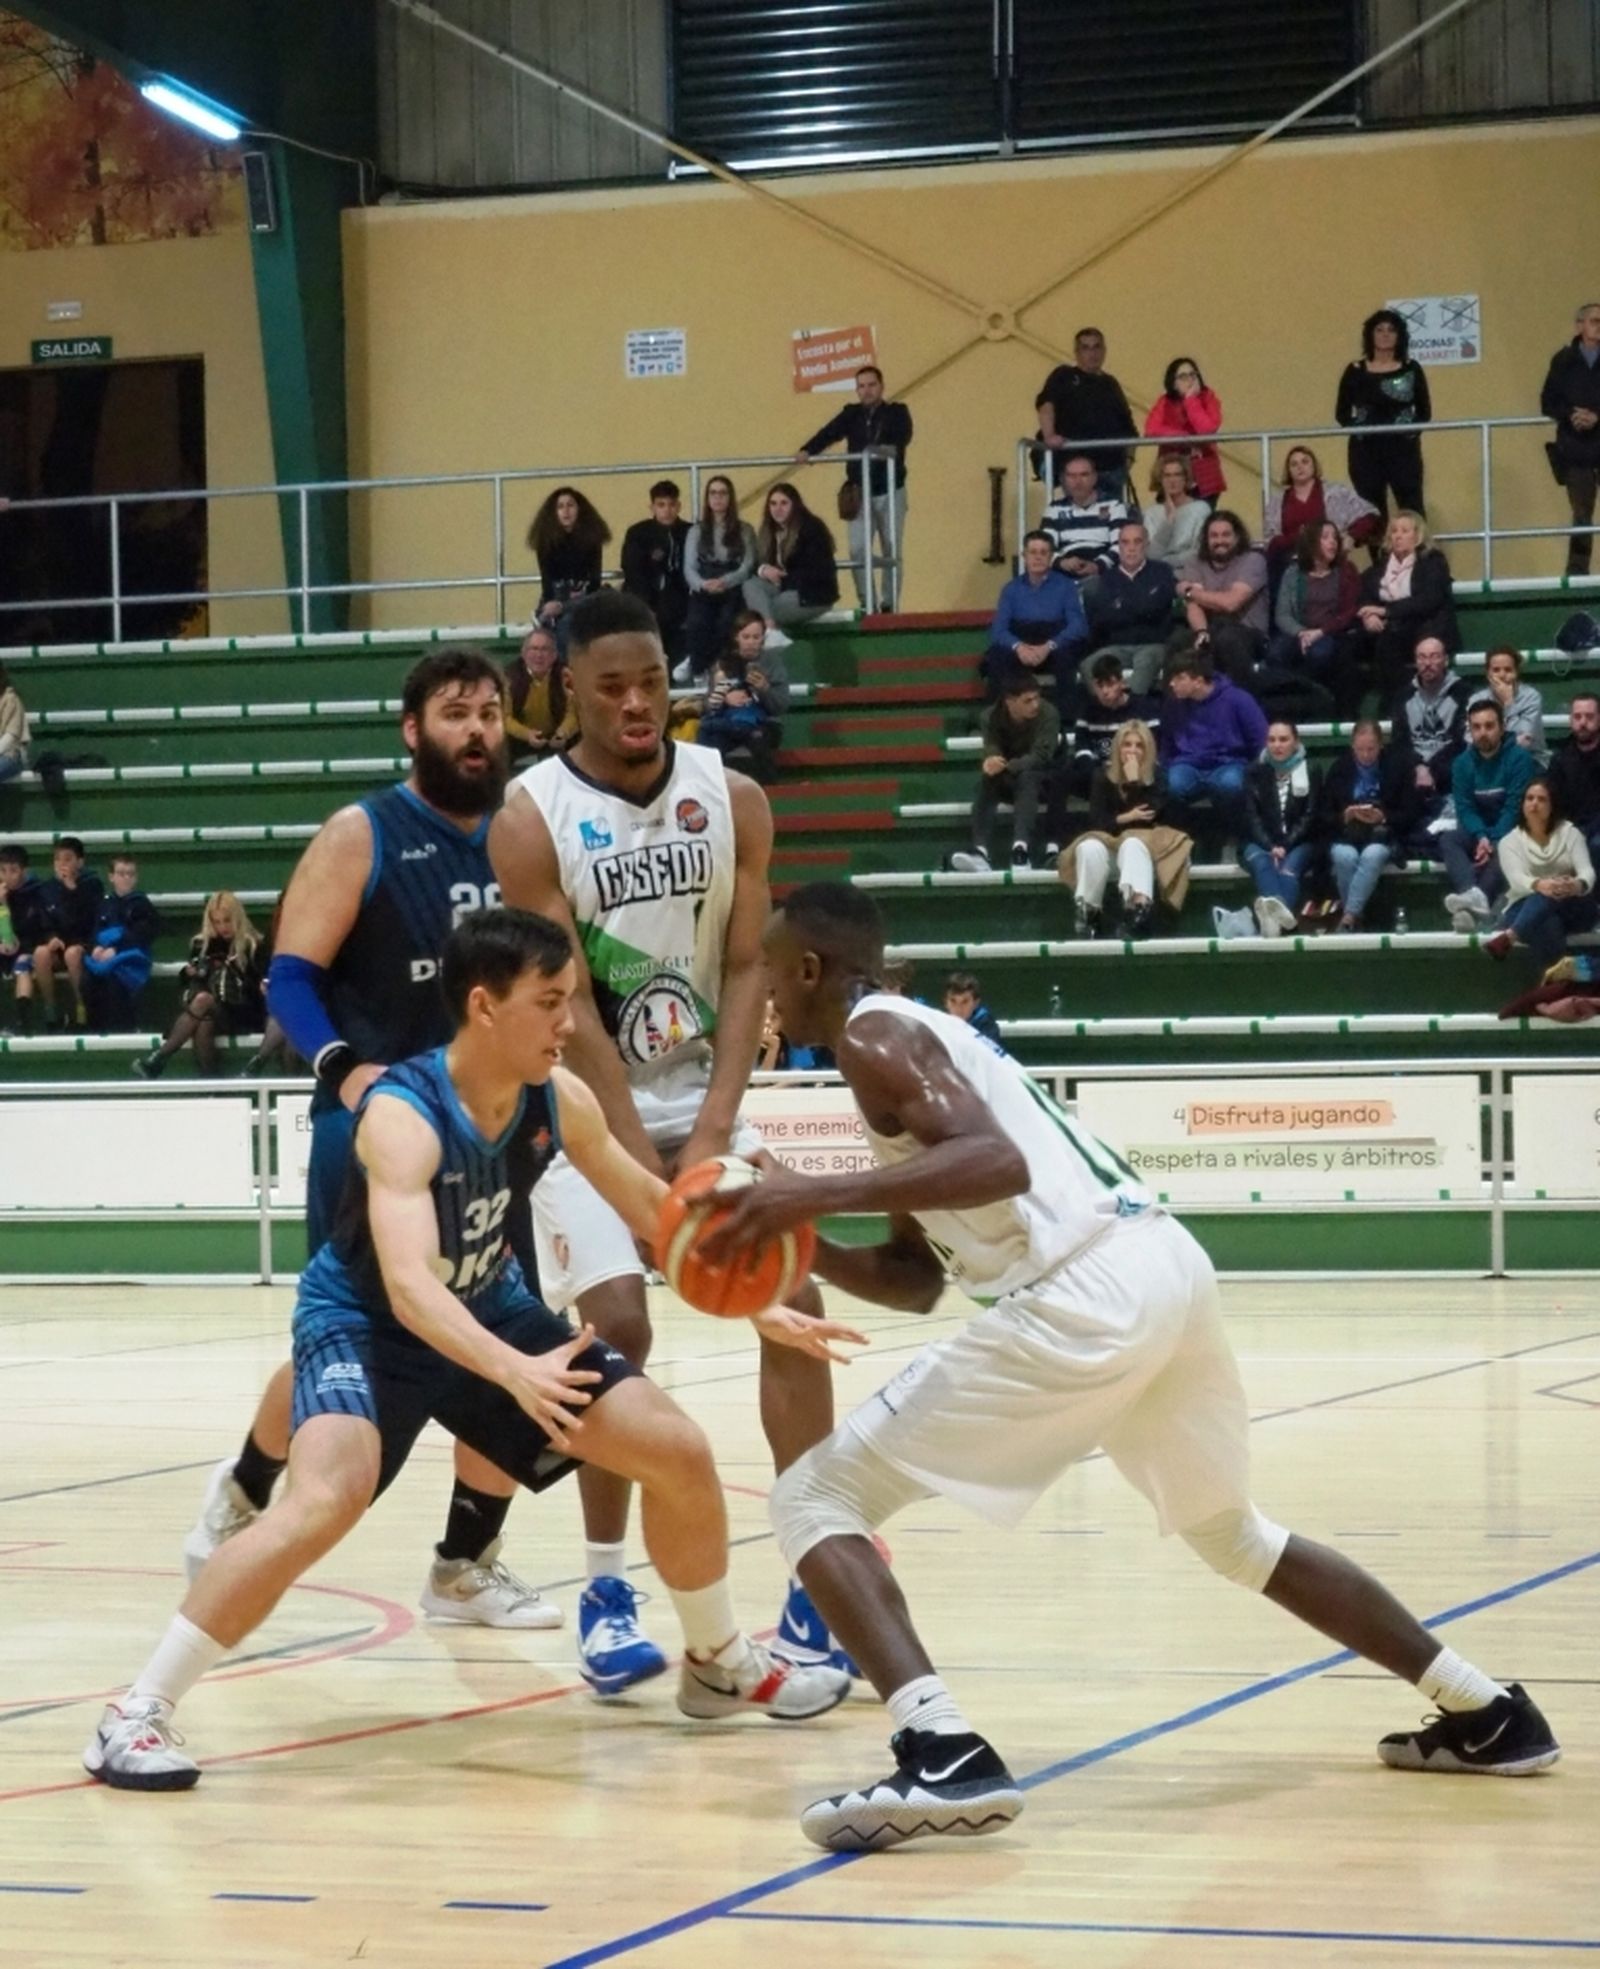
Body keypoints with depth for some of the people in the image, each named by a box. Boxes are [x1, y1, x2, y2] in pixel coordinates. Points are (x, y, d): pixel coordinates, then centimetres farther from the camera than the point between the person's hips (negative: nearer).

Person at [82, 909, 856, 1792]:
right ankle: (137, 1714, -25)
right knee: (327, 1499, -34)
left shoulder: (559, 1100, -12)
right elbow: (408, 1284, -46)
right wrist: (516, 1373, -60)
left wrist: (762, 1307, 2)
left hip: (489, 1311, 7)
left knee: (680, 1455, 3)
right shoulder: (403, 1115, -33)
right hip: (366, 1322, -7)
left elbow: (655, 1210, 5)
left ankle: (721, 1665, 29)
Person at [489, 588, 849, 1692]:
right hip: (586, 1105, -4)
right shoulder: (531, 819, -14)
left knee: (794, 1300, -8)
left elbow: (747, 968, -4)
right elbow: (568, 1005, -16)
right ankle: (607, 1592, -5)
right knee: (616, 1325, -18)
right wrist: (646, 1161, -20)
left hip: (705, 1094, 4)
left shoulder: (734, 800, -3)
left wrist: (712, 1131, -15)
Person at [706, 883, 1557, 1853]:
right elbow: (916, 1279, 29)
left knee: (816, 1498, -3)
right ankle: (1487, 1712, 36)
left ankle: (944, 1757, -22)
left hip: (1085, 1299, -10)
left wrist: (821, 1193, -20)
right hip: (1164, 1263, 10)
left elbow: (996, 1161, -18)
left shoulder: (873, 1036, 0)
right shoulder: (916, 1034, 29)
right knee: (1233, 1532, 33)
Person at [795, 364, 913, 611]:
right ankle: (866, 604, 2)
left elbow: (902, 436, -21)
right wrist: (807, 451, -27)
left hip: (890, 492, -2)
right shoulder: (851, 414, 6)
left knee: (892, 551, 3)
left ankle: (889, 606, 10)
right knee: (858, 550, -6)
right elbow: (829, 432, -8)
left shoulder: (897, 412, -1)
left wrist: (888, 449, -44)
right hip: (860, 493, 2)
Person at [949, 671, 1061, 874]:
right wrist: (991, 763, -44)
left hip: (1041, 778, -3)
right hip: (1008, 781, 3)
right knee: (986, 779, -30)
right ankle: (980, 851, -45)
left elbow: (1040, 757, -27)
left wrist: (1005, 766, -42)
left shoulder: (1048, 714, -19)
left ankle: (1021, 849, -53)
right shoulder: (992, 716, -9)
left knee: (1026, 777, -36)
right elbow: (991, 752, -18)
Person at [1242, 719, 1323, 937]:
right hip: (1261, 842, 1)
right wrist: (1270, 846, -17)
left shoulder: (1311, 771, 8)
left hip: (1298, 842, 0)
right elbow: (1252, 816, 1)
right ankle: (1277, 911, -67)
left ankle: (1271, 915, -67)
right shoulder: (1256, 773, 11)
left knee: (1289, 868, -35)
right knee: (1261, 863, -36)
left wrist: (1285, 846, -16)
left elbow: (1310, 815, 0)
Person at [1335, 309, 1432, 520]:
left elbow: (1425, 411, 8)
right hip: (1366, 450, 0)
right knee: (1371, 512, 0)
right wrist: (1357, 428, -10)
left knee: (1412, 509, -5)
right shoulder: (1355, 372, 6)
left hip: (1404, 449, 0)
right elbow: (1341, 413, 7)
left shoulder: (1411, 370, 7)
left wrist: (1412, 429, -9)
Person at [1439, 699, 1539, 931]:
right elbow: (1465, 808, -5)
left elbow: (1515, 807, -16)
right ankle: (1475, 896, -52)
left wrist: (1494, 843, -27)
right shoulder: (1462, 763, 3)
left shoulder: (1519, 758, -10)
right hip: (1479, 832, 4)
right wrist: (1481, 837, -25)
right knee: (1447, 839, -25)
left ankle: (1473, 907, -58)